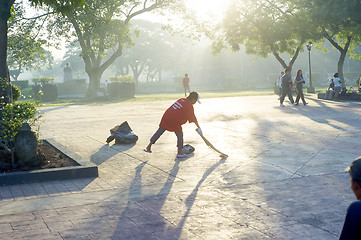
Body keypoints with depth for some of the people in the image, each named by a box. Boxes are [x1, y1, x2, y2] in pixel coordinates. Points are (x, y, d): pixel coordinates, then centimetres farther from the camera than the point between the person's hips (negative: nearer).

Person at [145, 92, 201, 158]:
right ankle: (179, 153, 8)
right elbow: (193, 118, -1)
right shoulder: (189, 106, -5)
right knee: (180, 135, 6)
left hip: (166, 116, 7)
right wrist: (198, 127, 8)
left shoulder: (181, 100, 17)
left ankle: (149, 147, 17)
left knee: (159, 132, 13)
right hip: (174, 121, -7)